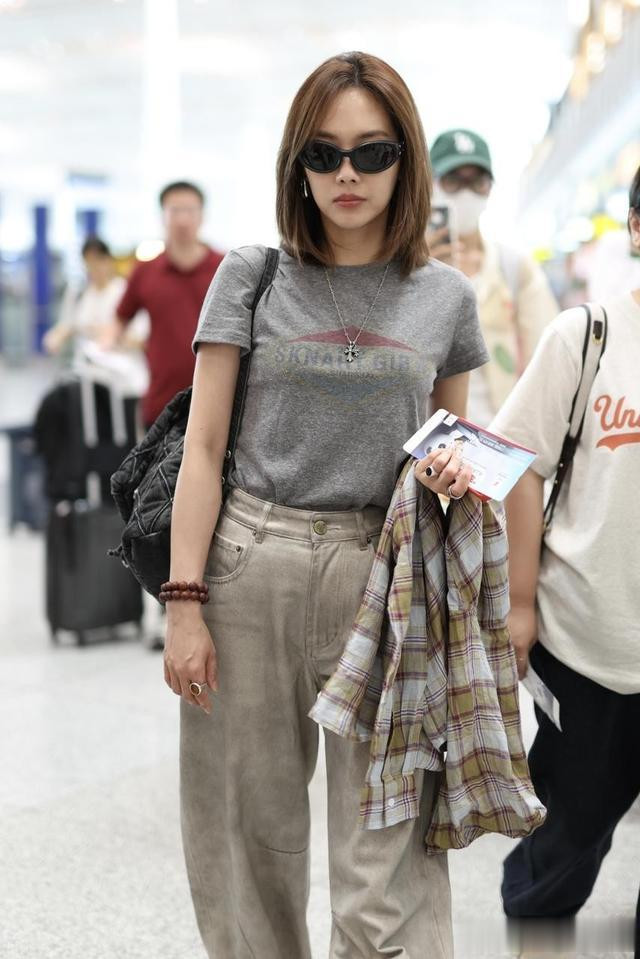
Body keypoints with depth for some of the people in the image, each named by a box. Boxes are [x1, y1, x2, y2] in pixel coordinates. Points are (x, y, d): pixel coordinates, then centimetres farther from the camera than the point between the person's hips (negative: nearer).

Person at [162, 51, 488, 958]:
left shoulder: (446, 297, 8)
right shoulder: (252, 277, 4)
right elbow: (204, 449, 1)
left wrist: (460, 467, -5)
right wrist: (185, 602, -6)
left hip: (383, 575, 1)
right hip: (249, 567, 0)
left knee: (389, 851, -1)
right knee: (252, 828, 8)